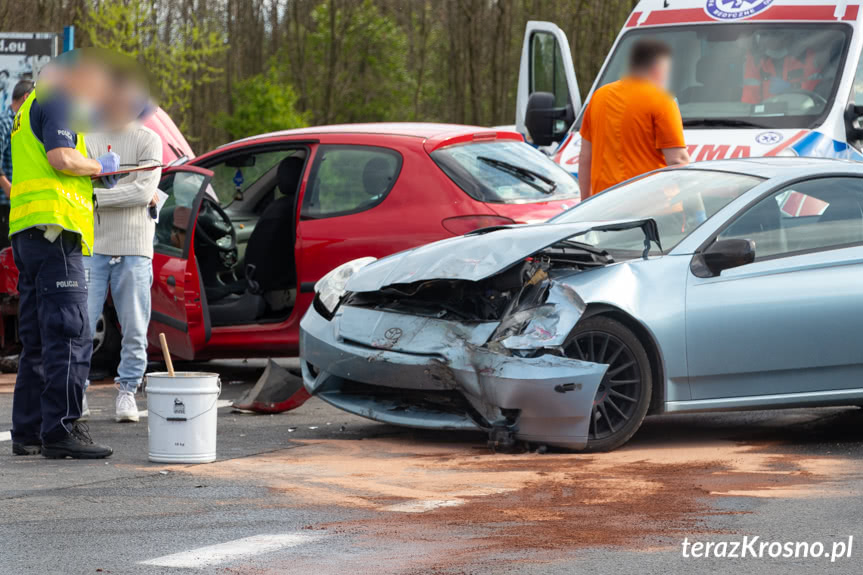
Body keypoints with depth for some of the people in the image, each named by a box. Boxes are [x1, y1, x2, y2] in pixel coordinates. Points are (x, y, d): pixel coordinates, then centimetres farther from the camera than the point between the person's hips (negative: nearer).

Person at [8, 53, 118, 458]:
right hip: (53, 226, -10)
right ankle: (61, 429, -16)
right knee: (69, 334, -12)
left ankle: (28, 431, 14)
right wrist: (101, 166, -1)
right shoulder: (57, 100, -4)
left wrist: (94, 175, 24)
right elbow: (61, 158, -18)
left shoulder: (31, 106, 27)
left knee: (37, 338, 12)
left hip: (26, 231, 11)